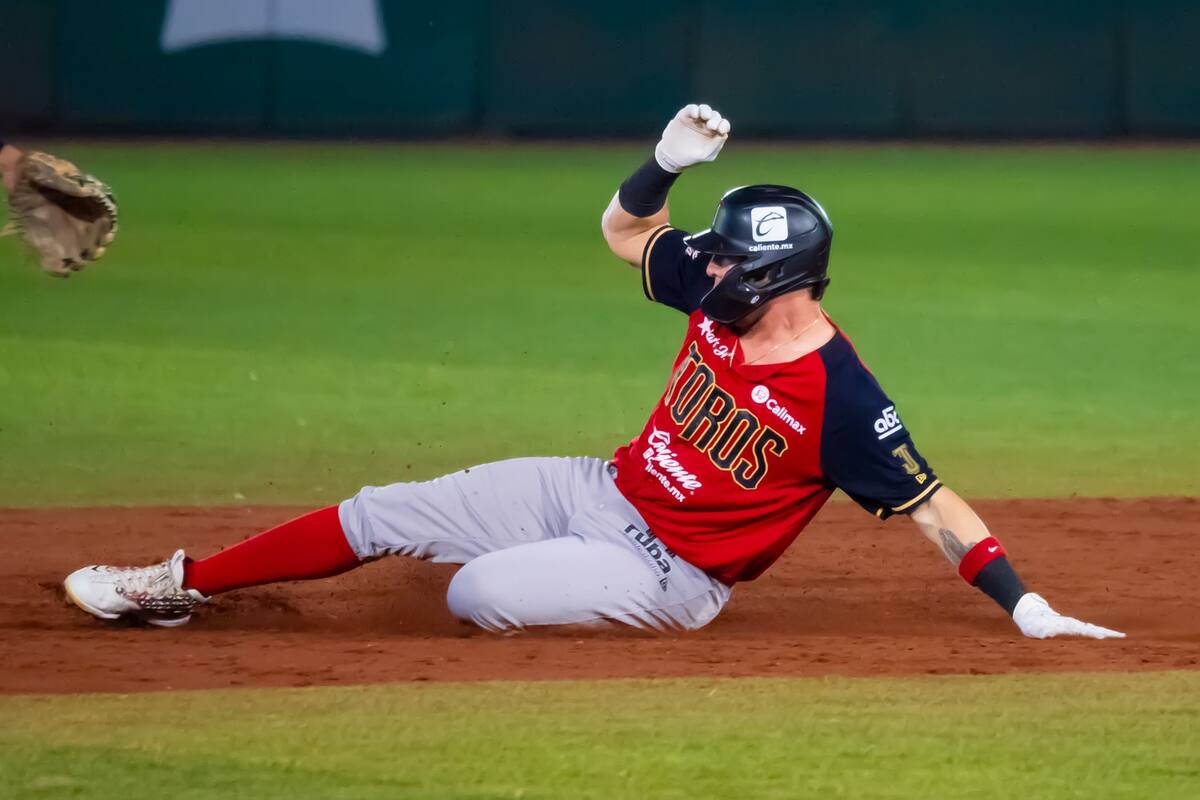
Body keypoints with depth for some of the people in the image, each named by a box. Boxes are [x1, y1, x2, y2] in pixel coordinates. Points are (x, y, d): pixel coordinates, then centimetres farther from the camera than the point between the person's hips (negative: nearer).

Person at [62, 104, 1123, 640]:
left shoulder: (839, 396, -26)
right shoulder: (720, 296, -4)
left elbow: (935, 505, -24)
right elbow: (625, 229, 11)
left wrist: (1027, 607, -29)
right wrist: (670, 159, -8)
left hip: (665, 575, -7)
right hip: (600, 491, 7)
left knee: (477, 594, -27)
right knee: (380, 516, 4)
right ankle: (181, 587, 16)